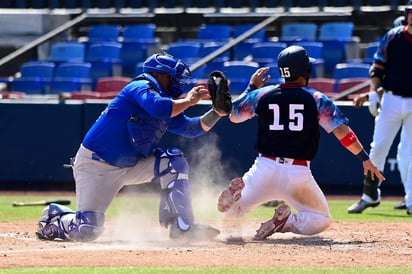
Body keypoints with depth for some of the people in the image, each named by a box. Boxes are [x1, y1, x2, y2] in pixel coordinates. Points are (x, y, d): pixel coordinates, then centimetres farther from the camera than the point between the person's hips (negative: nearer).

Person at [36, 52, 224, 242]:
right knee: (87, 231, -16)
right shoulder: (141, 87, -16)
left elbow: (191, 128, 13)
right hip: (95, 164, -9)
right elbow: (159, 109, -35)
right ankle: (55, 218, 17)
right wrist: (188, 101, -22)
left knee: (175, 163, -8)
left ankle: (183, 227, -10)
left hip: (129, 165, 9)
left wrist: (218, 112, -1)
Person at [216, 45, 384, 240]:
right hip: (298, 172, -2)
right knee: (321, 220, 17)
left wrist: (251, 87, 30)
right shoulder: (316, 99, -2)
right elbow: (341, 131, -9)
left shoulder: (261, 95, 4)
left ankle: (235, 193, -22)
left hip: (265, 166, 2)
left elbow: (233, 116, 20)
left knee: (230, 210, 16)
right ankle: (287, 223, -16)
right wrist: (365, 158, 0)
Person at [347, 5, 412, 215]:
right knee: (378, 149, 2)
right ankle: (370, 196, 14)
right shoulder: (392, 37, -1)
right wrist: (373, 93, -6)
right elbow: (377, 67, 5)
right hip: (392, 100, 1)